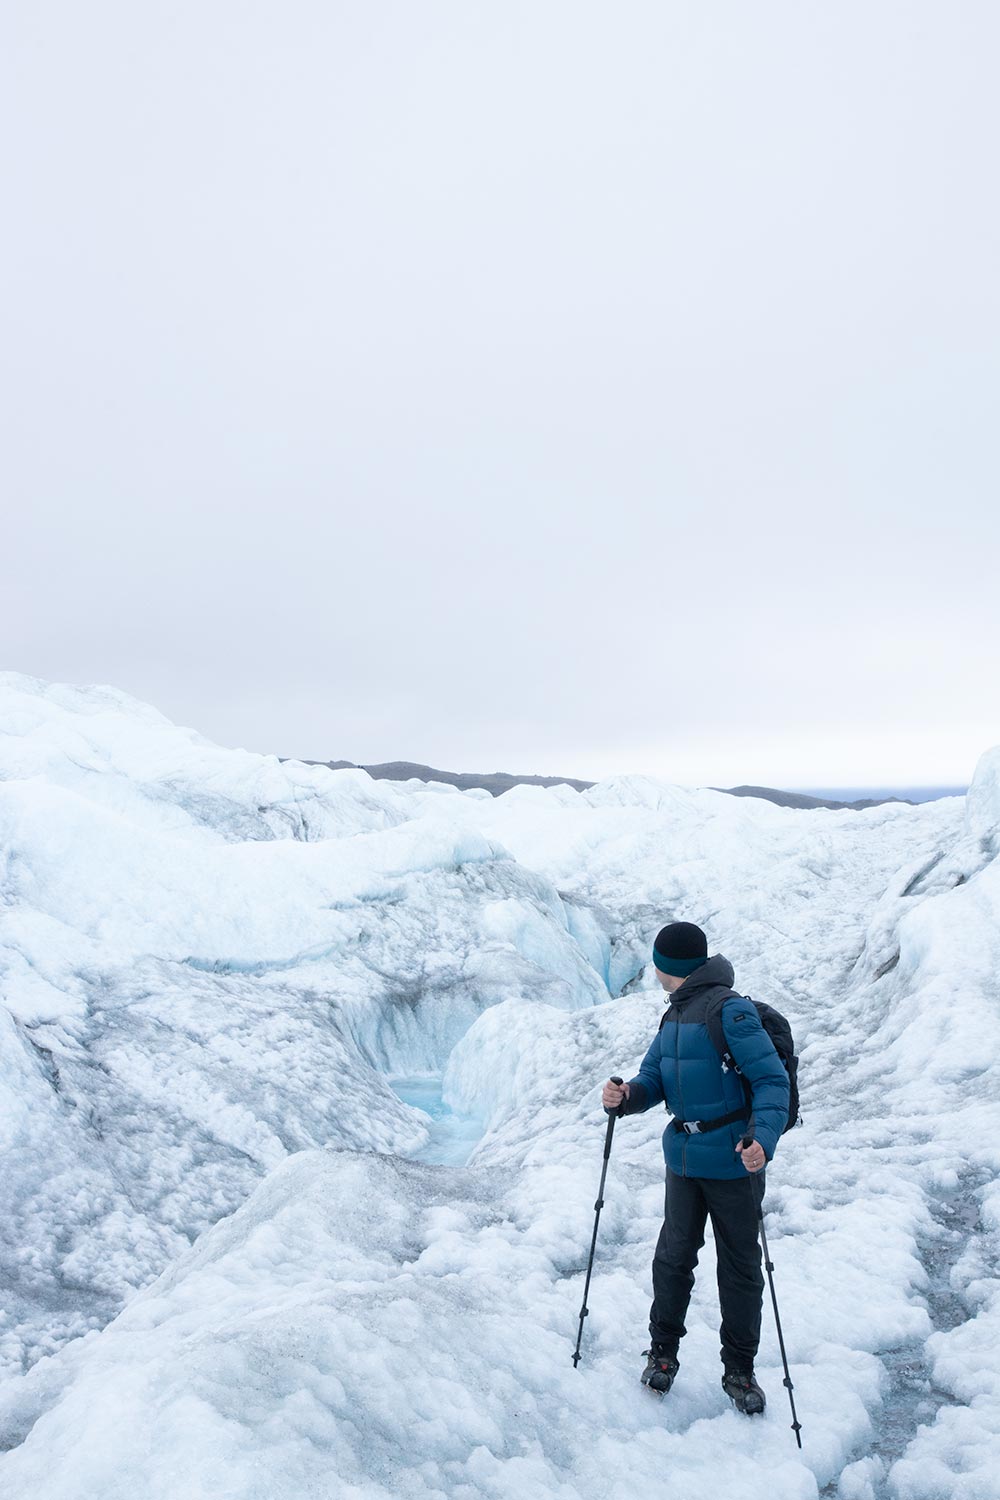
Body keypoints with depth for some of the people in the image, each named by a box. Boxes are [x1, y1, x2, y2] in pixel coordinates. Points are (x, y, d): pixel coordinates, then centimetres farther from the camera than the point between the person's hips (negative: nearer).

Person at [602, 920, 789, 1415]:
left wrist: (763, 1139, -32)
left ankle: (739, 1369, 24)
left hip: (733, 1161, -6)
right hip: (684, 1158, 7)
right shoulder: (675, 1015, 13)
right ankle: (662, 1351, 28)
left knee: (739, 1266, 8)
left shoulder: (730, 1010, -15)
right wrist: (625, 1096, -9)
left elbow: (773, 1081, -18)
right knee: (674, 1255, 10)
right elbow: (653, 1079, 12)